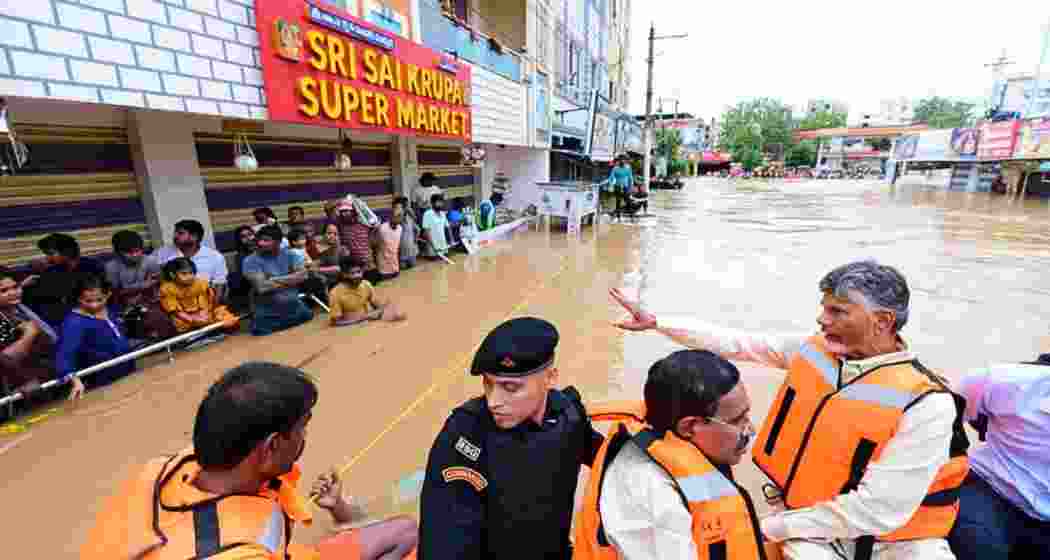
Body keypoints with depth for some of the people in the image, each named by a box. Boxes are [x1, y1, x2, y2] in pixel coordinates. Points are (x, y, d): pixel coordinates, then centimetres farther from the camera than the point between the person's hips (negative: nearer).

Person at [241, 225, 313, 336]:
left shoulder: (289, 254, 4)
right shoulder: (251, 261, -7)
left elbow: (303, 274, -9)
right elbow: (262, 287, -20)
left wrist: (275, 280, -15)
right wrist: (291, 280, -10)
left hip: (297, 312, 3)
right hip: (268, 318, -3)